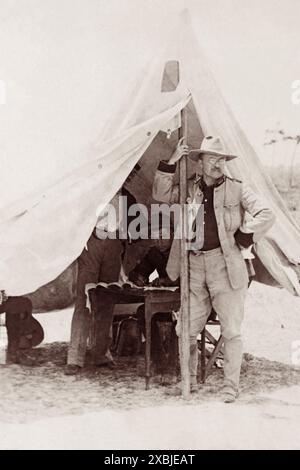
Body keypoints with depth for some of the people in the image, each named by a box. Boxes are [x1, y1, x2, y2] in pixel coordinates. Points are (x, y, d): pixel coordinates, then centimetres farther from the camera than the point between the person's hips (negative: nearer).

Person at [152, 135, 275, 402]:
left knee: (231, 331, 0)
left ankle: (231, 387, 12)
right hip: (195, 267, 3)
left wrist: (242, 239, -6)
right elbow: (161, 194, 6)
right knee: (187, 330, 5)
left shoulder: (237, 189, 2)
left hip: (225, 267, -3)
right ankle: (190, 381, 22)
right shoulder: (188, 188, 12)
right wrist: (172, 161, -2)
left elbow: (266, 216, -3)